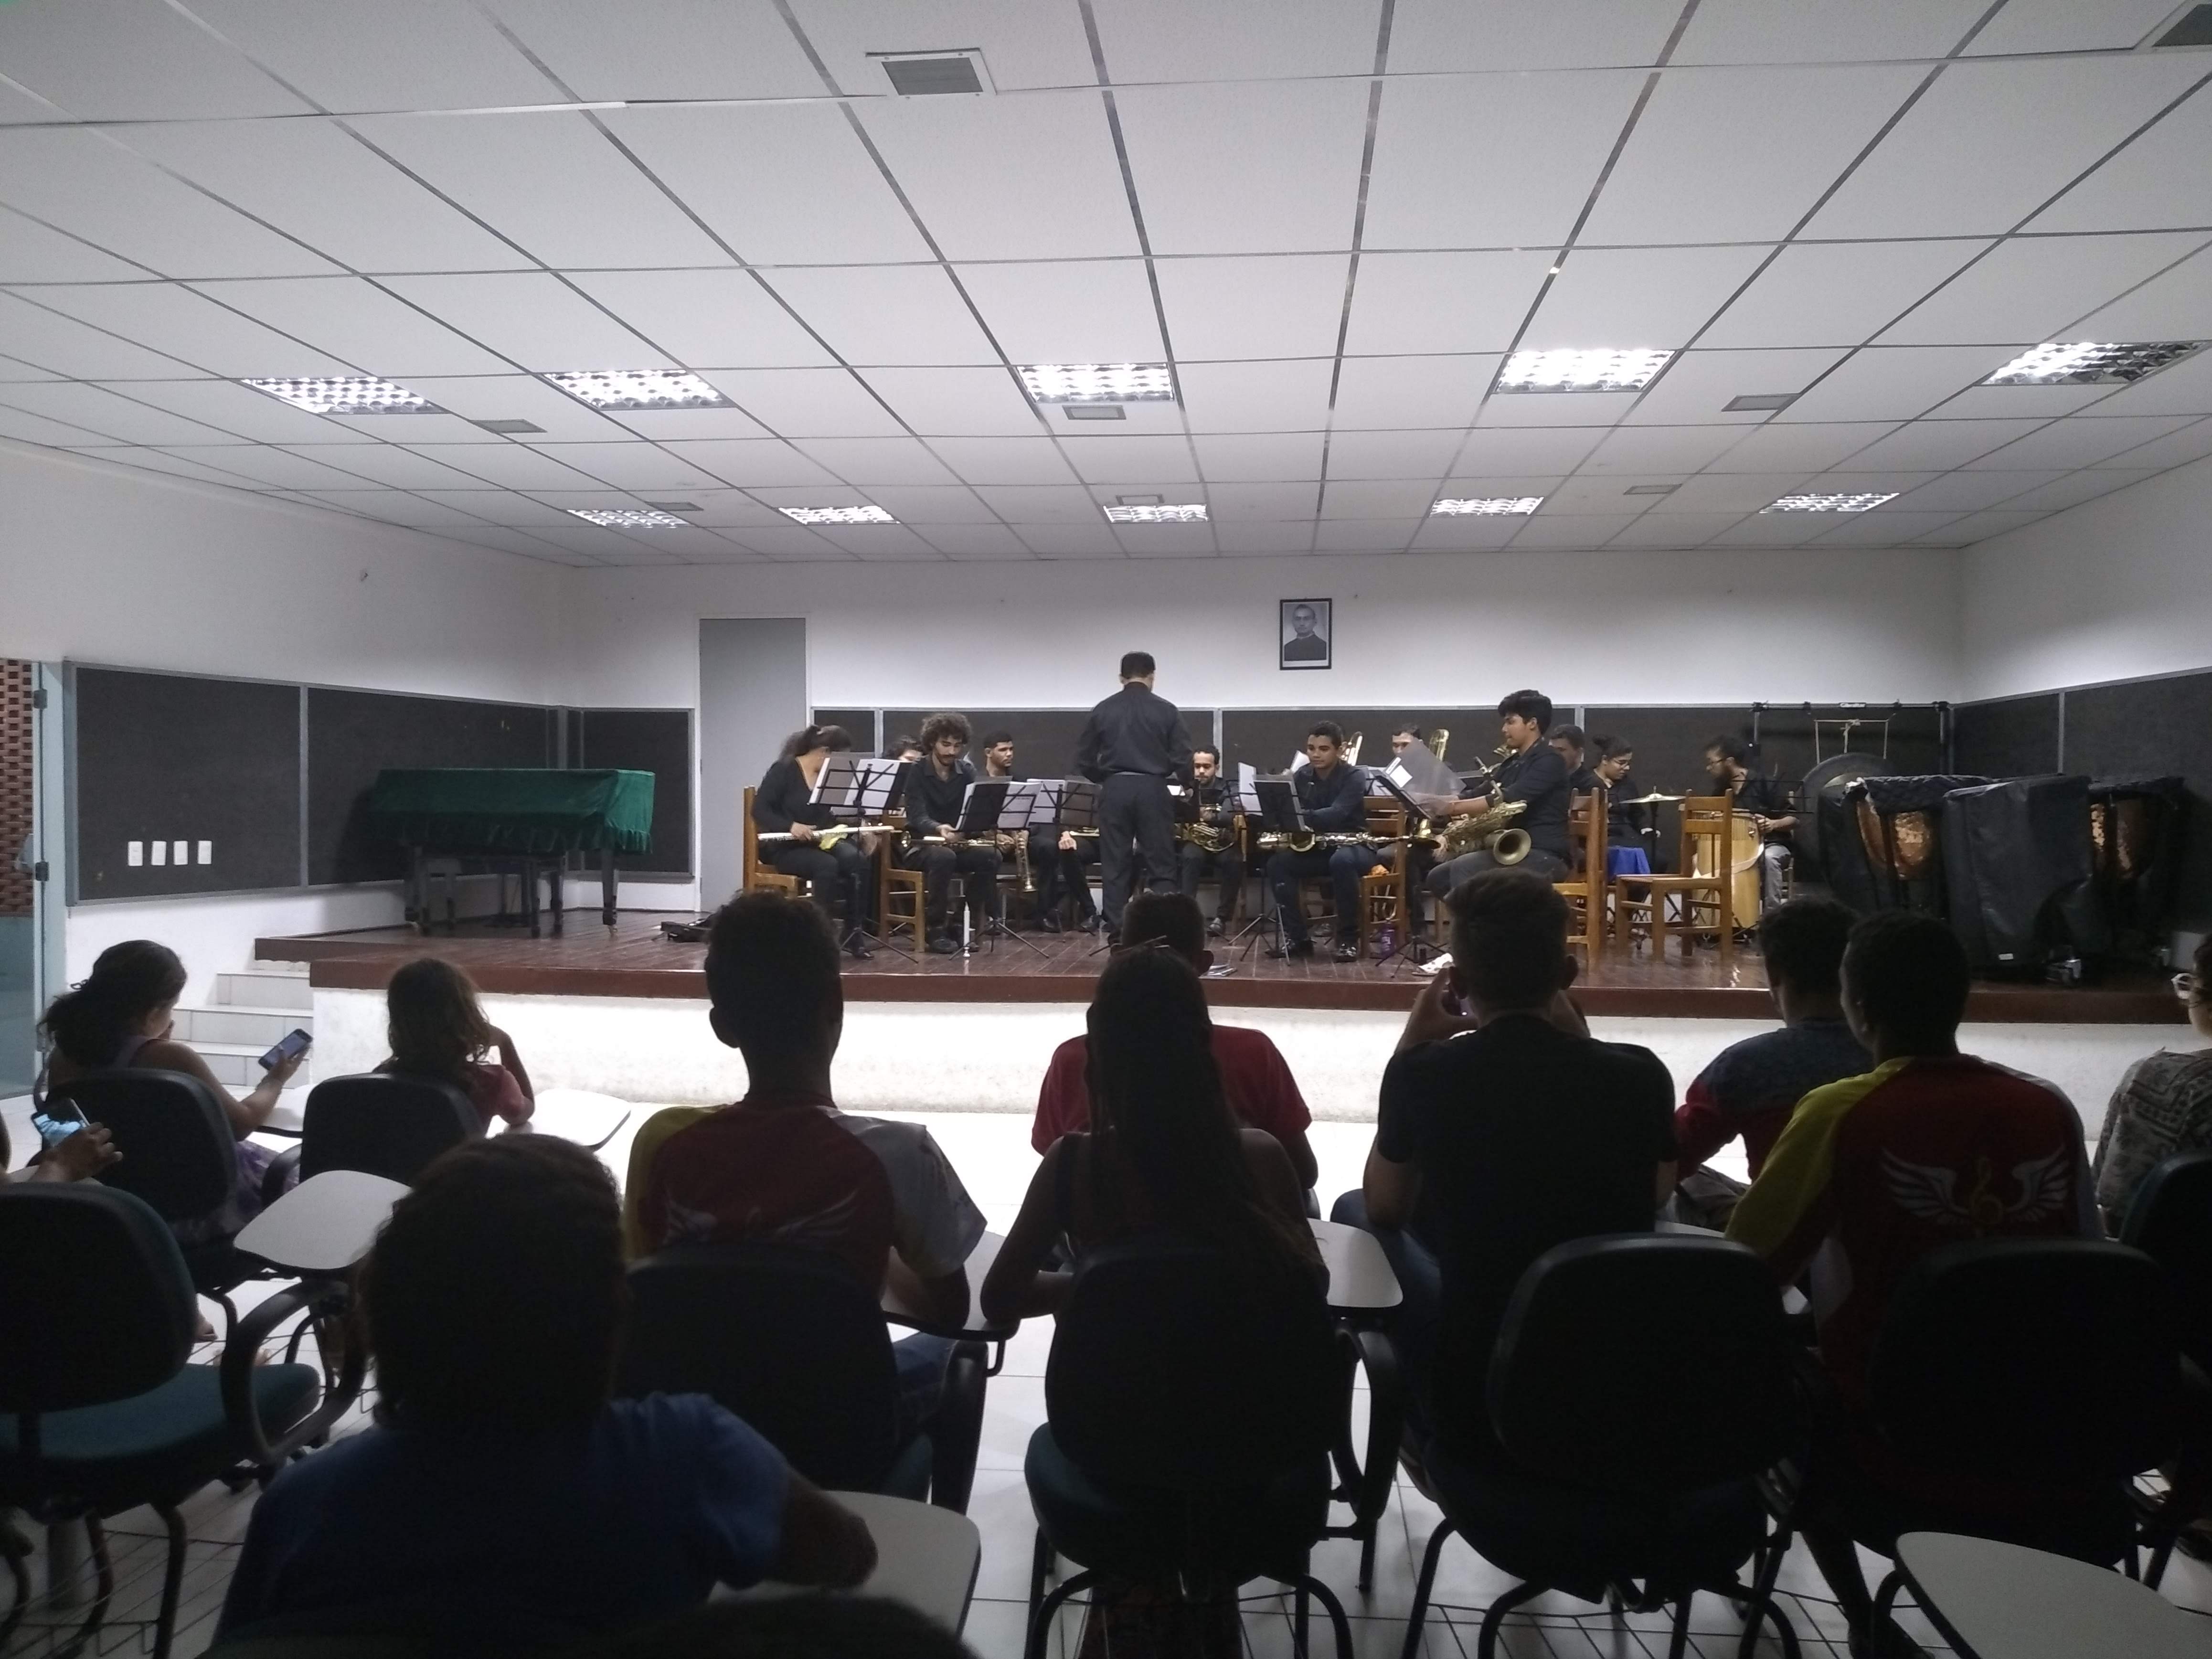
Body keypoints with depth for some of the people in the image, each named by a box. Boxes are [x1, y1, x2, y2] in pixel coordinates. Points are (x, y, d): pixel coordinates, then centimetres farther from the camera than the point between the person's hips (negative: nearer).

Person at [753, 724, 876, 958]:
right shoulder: (784, 770, -9)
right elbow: (759, 811, -15)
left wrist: (858, 833, -7)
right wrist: (790, 826, -32)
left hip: (822, 843, 5)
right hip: (787, 848, -5)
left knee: (859, 860, -25)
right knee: (827, 865, -36)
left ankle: (855, 933, -19)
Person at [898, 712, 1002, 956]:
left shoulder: (966, 771, 5)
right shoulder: (916, 772, -8)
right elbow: (917, 816, -20)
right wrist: (939, 829, -42)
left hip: (958, 842, 4)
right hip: (921, 844, -4)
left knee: (990, 855, -25)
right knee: (944, 857, -37)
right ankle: (937, 929, -26)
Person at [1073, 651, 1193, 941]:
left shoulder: (1103, 710, 5)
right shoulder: (1166, 710, 0)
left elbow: (1083, 760, 7)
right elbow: (1182, 759, -3)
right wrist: (1187, 783, 18)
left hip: (1114, 790, 2)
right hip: (1152, 789, -2)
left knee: (1116, 868, 7)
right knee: (1161, 868, 4)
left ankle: (1117, 934, 6)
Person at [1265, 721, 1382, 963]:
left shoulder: (1353, 777, -13)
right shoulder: (1301, 777, 2)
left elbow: (1336, 814, -30)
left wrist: (1299, 816, -45)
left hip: (1353, 847, -5)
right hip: (1313, 847, 5)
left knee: (1342, 861, -39)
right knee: (1278, 862, -21)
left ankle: (1349, 939, -26)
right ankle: (1296, 936, -12)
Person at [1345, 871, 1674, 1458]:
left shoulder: (1425, 1073, -16)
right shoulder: (1640, 1073, -11)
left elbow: (1384, 1209, 4)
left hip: (1476, 1395, -3)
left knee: (1353, 1210, 20)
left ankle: (1427, 1435, 34)